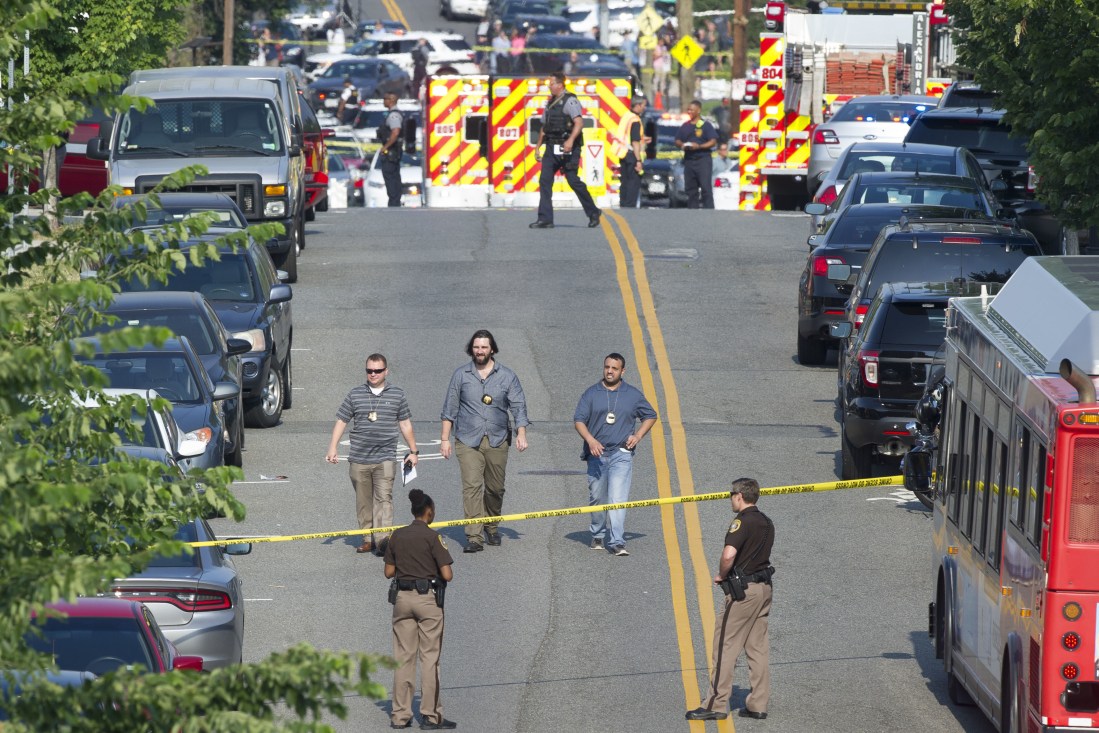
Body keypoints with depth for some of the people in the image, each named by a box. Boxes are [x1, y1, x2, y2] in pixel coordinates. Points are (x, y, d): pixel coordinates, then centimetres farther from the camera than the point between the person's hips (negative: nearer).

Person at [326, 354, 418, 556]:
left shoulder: (397, 395, 7)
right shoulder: (355, 395, 7)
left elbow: (405, 424, 13)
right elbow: (341, 421, 9)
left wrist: (413, 451, 15)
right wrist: (332, 448, 1)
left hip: (385, 458, -2)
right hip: (358, 459, 2)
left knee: (384, 497, -13)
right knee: (363, 501, 7)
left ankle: (383, 541, -19)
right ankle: (368, 538, 17)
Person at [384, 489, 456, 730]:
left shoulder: (398, 536, 4)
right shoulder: (432, 537, -10)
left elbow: (389, 572, 8)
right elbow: (447, 575, -12)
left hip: (401, 598, 4)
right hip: (428, 598, -4)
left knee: (403, 657, 9)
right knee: (430, 658, 2)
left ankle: (400, 715, 9)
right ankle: (430, 715, 2)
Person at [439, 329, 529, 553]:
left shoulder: (507, 376, 6)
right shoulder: (461, 375, 6)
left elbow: (518, 406, 4)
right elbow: (450, 408, 9)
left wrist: (521, 434, -11)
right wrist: (445, 439, 4)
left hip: (497, 441, 1)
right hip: (468, 441, -1)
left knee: (495, 488, 8)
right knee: (472, 486, -14)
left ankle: (491, 528, 32)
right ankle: (474, 537, -17)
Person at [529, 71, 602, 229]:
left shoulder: (570, 101, -9)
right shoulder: (550, 103, 18)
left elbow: (579, 122, -21)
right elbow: (544, 127, 25)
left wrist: (571, 140, -33)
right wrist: (538, 147, 20)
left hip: (567, 148, -8)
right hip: (552, 148, 8)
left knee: (573, 181, -5)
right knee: (544, 180, -3)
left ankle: (593, 212, 12)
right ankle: (545, 219, -5)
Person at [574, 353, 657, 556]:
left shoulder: (633, 395, 7)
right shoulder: (592, 393, 6)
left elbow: (650, 416, 19)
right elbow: (579, 420, 2)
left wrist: (638, 435, 2)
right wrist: (590, 440, -15)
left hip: (621, 454, -2)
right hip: (597, 454, 2)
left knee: (618, 499, -14)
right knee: (597, 498, 10)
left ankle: (617, 542, -19)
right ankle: (597, 536, 29)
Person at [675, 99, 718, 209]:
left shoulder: (706, 125, 0)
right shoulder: (685, 126, 16)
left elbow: (713, 142, -5)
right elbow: (677, 141, 20)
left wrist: (699, 146, -17)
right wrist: (681, 145, -4)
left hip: (703, 159, -6)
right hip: (689, 160, 6)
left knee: (706, 189, -12)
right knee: (691, 189, 7)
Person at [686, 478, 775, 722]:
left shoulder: (742, 521, -15)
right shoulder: (766, 523, 12)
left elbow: (729, 554, -29)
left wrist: (722, 575, -11)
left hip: (743, 591, -8)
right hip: (764, 587, 8)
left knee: (725, 646, -2)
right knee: (758, 647, 11)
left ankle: (716, 705, -1)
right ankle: (758, 704, 11)